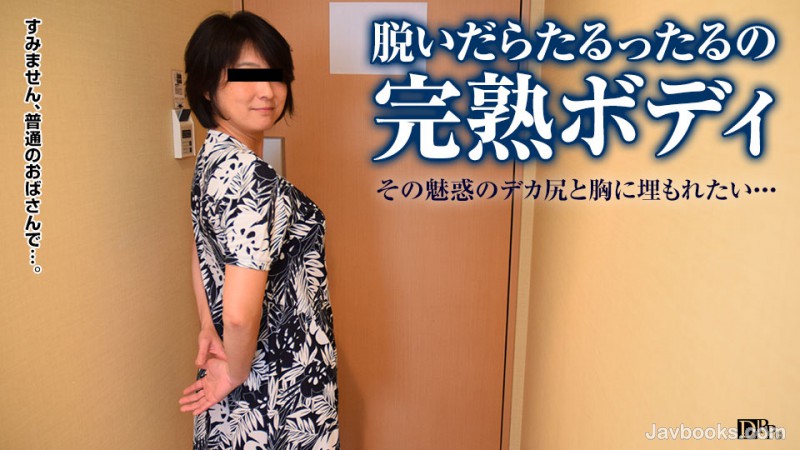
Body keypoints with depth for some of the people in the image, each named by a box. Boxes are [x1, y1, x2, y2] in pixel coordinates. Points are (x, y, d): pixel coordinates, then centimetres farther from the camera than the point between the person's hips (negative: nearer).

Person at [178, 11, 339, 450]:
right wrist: (238, 375, -15)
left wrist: (208, 329, 8)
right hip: (280, 383, -8)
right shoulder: (256, 181, -29)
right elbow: (240, 313, -33)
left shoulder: (211, 156, 0)